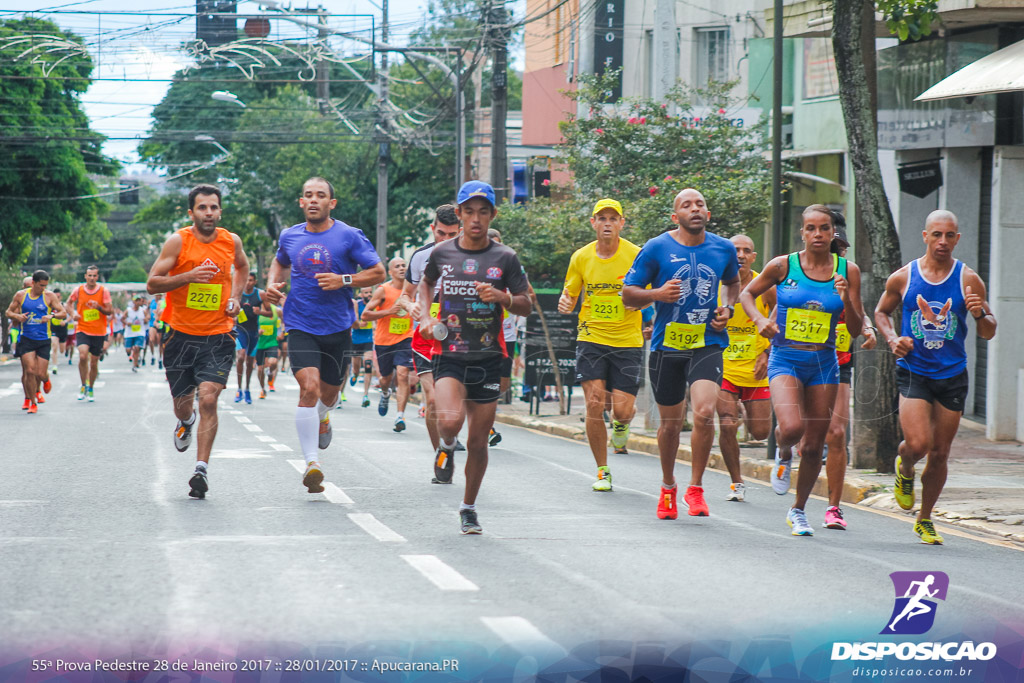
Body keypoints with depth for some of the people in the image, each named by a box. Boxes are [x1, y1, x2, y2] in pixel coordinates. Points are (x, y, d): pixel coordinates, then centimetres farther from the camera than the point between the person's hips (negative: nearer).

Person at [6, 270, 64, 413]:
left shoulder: (49, 296, 0)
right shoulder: (20, 295, 3)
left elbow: (63, 313, -3)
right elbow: (9, 312, 12)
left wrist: (51, 316, -23)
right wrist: (17, 316, -11)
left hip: (43, 340, 0)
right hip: (26, 339, 0)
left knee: (41, 374, -2)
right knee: (29, 371, -12)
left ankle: (46, 380, 37)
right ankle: (32, 402, 2)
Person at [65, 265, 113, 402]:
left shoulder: (104, 291, -3)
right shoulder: (78, 290, 0)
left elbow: (110, 311, -3)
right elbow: (68, 303, 17)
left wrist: (99, 307, -22)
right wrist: (73, 314, -3)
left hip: (99, 332, 1)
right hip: (82, 329, -1)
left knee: (94, 362, 6)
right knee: (83, 356, -23)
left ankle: (90, 389, 26)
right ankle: (83, 386, -5)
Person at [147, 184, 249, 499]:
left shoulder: (231, 241, 2)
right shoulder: (178, 242, -8)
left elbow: (242, 266, 25)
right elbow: (152, 284, -8)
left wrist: (235, 297, 8)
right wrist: (188, 276, -22)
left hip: (218, 337, 0)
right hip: (181, 335, 0)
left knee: (208, 399, -17)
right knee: (182, 403, 12)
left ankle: (201, 470, -14)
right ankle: (186, 422, 50)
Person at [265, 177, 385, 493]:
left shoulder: (349, 236, -5)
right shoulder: (289, 236, 5)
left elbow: (378, 272, -3)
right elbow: (280, 262, 27)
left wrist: (344, 280, -17)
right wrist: (272, 284, 6)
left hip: (337, 327, 0)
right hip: (301, 326, 0)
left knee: (329, 392, 15)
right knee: (309, 387, -20)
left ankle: (322, 418, 55)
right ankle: (311, 462, -19)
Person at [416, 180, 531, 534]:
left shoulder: (505, 258, 1)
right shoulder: (442, 253, 5)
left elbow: (526, 306, 5)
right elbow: (426, 282, 25)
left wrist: (502, 296, -15)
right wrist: (425, 315, 7)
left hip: (488, 358, 1)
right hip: (449, 355, -1)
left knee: (478, 442, 5)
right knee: (450, 419, -26)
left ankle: (469, 507, 24)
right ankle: (446, 448, 10)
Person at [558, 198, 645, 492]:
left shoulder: (635, 255, -5)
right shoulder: (581, 257, 2)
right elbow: (570, 296, 13)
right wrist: (565, 303, -10)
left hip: (628, 342, -1)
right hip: (591, 339, 1)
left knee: (622, 410, -7)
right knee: (594, 405, -10)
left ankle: (621, 422, 35)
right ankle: (602, 471, 6)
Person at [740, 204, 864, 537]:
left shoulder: (848, 271, 1)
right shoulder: (783, 266, -3)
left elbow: (855, 330, 3)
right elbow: (747, 293, 12)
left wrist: (846, 300, -15)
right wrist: (759, 319, -6)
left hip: (823, 363, 2)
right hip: (785, 360, -2)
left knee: (813, 446, 6)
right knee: (792, 428, -26)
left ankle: (798, 510, 28)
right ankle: (783, 455, 12)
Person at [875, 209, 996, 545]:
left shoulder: (969, 281, -2)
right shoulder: (903, 278, -2)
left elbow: (988, 333, 2)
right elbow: (881, 312, 16)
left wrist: (980, 314, -21)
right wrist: (892, 339, -3)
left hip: (952, 375, 1)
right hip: (913, 372, -1)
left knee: (940, 454, 6)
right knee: (918, 444, -18)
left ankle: (925, 520, 25)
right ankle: (904, 468, 20)